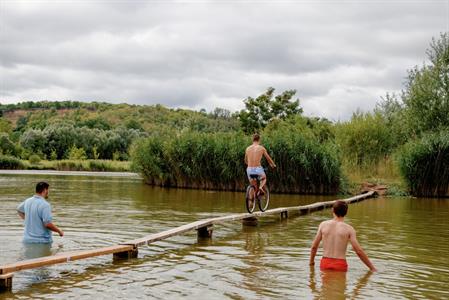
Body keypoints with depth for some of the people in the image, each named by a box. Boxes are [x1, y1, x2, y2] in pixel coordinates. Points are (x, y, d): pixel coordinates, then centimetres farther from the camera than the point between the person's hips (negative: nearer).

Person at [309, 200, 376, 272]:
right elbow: (359, 251, -9)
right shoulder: (349, 229, -5)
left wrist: (311, 262, 23)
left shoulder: (323, 225, 1)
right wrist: (372, 268, 1)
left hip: (325, 263, 2)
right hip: (340, 265, -2)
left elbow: (314, 246, 6)